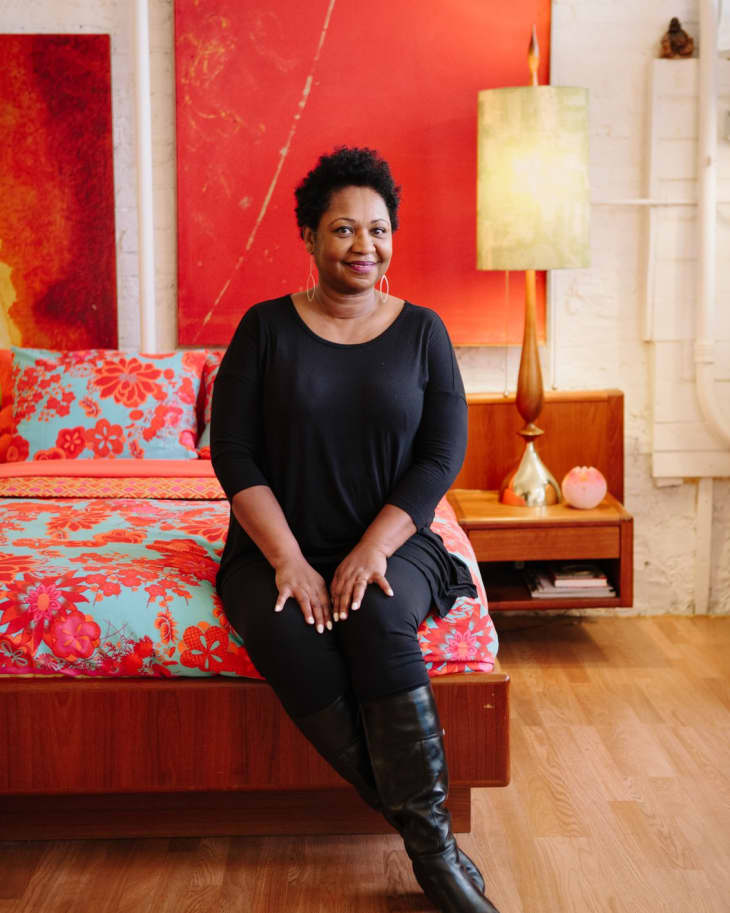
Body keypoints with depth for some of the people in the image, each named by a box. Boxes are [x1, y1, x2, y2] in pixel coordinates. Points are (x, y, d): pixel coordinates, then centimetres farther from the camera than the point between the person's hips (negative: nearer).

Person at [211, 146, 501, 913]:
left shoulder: (421, 331, 5)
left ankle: (431, 844, -23)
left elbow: (443, 453, -1)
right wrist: (289, 561, -15)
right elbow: (232, 450, -3)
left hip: (391, 544, 0)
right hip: (276, 548, 0)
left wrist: (371, 552, -15)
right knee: (288, 641, -31)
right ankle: (426, 835, -22)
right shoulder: (266, 327, 3)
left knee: (380, 621, -33)